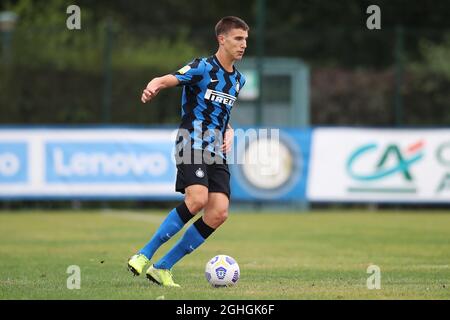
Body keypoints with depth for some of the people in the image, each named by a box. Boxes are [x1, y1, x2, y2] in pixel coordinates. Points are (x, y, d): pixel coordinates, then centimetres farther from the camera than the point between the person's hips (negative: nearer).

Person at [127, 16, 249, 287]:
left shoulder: (238, 80, 17)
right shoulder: (202, 68, -6)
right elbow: (166, 80, -20)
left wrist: (229, 133, 12)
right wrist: (152, 88, -44)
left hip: (217, 153, 7)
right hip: (192, 145, -7)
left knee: (219, 213, -8)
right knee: (197, 200, -28)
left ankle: (163, 268, 0)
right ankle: (144, 255, -16)